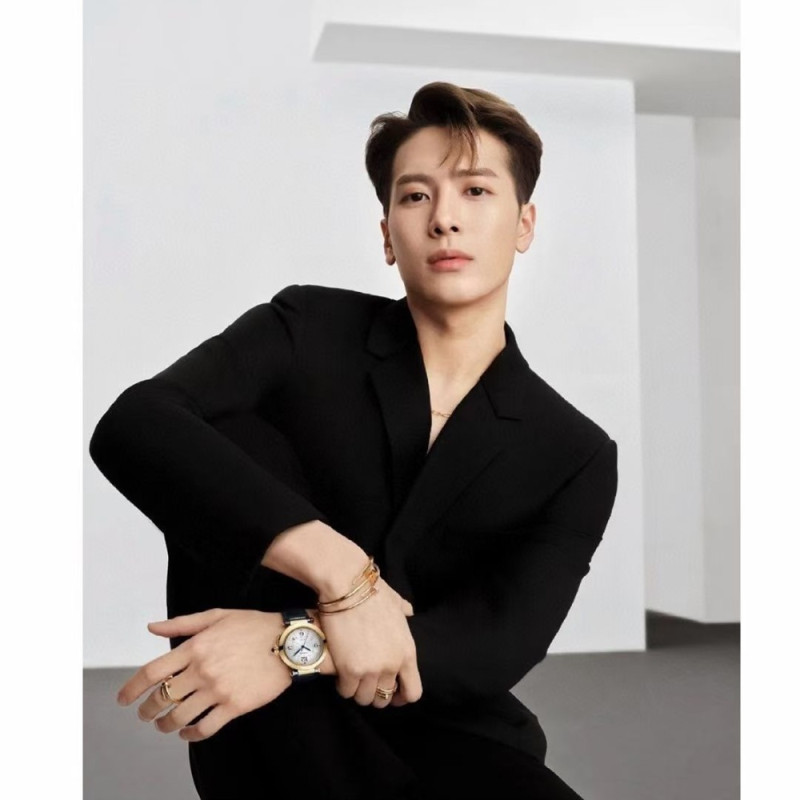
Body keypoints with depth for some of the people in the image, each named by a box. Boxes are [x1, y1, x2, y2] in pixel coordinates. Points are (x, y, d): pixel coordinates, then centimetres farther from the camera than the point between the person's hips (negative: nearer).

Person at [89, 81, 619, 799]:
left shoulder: (575, 454, -1)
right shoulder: (309, 330, -3)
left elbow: (499, 645, -12)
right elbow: (133, 426, -20)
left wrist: (299, 644, -29)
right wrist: (340, 571, -30)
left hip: (440, 737, -1)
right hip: (272, 735, 2)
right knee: (230, 438, -22)